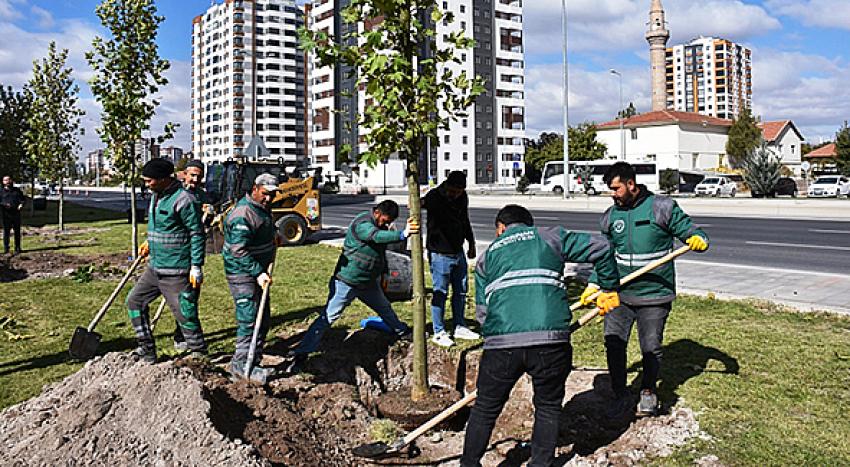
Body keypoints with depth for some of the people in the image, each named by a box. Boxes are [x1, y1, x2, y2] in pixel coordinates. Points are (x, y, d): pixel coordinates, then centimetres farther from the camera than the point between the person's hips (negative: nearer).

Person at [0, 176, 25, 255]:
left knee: (17, 231, 5)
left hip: (16, 213, 1)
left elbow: (23, 199, 14)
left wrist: (21, 204, -6)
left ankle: (17, 248, 13)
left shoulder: (17, 190, 13)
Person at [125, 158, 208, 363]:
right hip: (154, 267, 10)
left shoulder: (183, 200, -17)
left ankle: (200, 353, 15)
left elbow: (197, 233, -17)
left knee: (185, 313, -3)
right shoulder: (155, 196, 10)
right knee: (135, 301, 14)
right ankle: (147, 351, 24)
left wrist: (196, 266, -19)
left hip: (176, 272, -9)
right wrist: (149, 244, 12)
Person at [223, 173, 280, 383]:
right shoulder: (243, 215, -22)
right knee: (249, 318, -10)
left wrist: (273, 236, 15)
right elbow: (239, 251, -27)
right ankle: (241, 364, 0)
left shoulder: (263, 208, 10)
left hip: (259, 271, 10)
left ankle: (254, 361, 24)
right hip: (242, 272, -10)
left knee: (263, 317, 13)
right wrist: (259, 273, -29)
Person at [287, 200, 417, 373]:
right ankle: (301, 354, -3)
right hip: (347, 282, -8)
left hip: (368, 282, 8)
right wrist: (403, 234, -61)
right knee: (327, 317, -7)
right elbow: (378, 236, -46)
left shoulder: (380, 225, 3)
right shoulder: (362, 224, -25)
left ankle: (402, 332, 50)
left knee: (385, 308, 26)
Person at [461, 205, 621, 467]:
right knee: (548, 408, 20)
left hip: (501, 343, 1)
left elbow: (482, 311, 17)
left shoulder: (487, 256, 23)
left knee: (485, 410, 18)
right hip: (552, 341, -1)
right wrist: (610, 288, 24)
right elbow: (600, 248, 13)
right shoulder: (549, 237, 18)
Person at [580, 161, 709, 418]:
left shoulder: (661, 208, -5)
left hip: (655, 294, -3)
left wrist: (699, 239, -25)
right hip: (620, 293, 3)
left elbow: (690, 231, -1)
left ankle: (648, 392, 31)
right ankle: (620, 395, 15)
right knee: (613, 342, -3)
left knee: (651, 348, 6)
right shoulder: (611, 216, 7)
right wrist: (594, 284, 6)